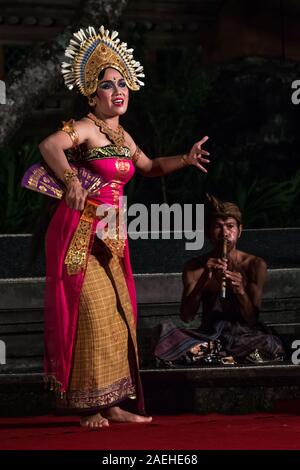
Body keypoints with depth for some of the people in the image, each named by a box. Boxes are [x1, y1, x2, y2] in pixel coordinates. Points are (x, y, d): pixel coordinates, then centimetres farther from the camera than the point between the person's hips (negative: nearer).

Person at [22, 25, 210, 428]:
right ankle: (87, 406, -4)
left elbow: (149, 167, 33)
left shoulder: (123, 136, 14)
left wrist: (186, 160, 20)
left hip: (110, 236, 8)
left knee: (119, 316, 8)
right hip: (80, 232, -8)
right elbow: (49, 146, -32)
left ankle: (114, 404, 15)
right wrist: (72, 180, -46)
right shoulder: (85, 128, -12)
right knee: (90, 313, -10)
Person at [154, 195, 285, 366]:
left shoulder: (255, 265, 0)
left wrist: (240, 291, -21)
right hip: (209, 335, 1)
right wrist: (205, 279, -19)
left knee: (271, 347, -35)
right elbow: (187, 317, -8)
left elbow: (252, 319, -2)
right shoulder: (194, 268, 3)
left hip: (244, 334, -1)